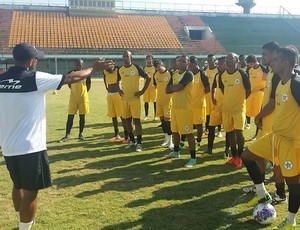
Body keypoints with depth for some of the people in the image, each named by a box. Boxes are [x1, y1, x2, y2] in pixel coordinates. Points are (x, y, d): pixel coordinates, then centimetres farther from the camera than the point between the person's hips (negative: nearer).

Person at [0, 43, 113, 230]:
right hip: (30, 147, -7)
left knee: (18, 186, 24)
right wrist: (94, 68, 4)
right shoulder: (35, 79, -14)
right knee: (30, 191, 5)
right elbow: (71, 78, -9)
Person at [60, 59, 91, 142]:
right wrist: (75, 90, 11)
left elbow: (88, 84, 9)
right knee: (70, 117, -1)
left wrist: (83, 92, 11)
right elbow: (69, 84, 12)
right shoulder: (70, 73, -3)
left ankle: (81, 134, 18)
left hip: (83, 98, 0)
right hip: (73, 98, 0)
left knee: (82, 116, 6)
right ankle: (67, 135, 3)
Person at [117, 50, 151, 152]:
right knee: (127, 120, 11)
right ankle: (132, 141, 26)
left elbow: (148, 78, -6)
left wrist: (142, 91, -9)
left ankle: (139, 143, 0)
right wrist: (119, 90, 9)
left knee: (136, 120, -6)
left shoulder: (137, 68, -9)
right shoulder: (120, 69, 6)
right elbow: (117, 80, 25)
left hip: (135, 98, -5)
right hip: (124, 99, 5)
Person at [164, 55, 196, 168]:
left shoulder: (188, 74, -11)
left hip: (185, 107, -8)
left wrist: (172, 87, 0)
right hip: (175, 106, 8)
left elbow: (178, 87, -22)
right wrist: (175, 88, -10)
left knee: (188, 132, -6)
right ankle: (176, 152, 37)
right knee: (175, 130, 19)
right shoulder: (174, 75, 14)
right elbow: (167, 90, 8)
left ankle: (193, 158, -1)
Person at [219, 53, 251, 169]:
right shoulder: (222, 75, 1)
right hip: (226, 108, 5)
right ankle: (234, 156, 25)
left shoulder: (242, 74, -12)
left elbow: (248, 90, -2)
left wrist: (240, 99, 8)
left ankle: (239, 157, 9)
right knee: (230, 132, 12)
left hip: (239, 108, -5)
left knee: (238, 132, -10)